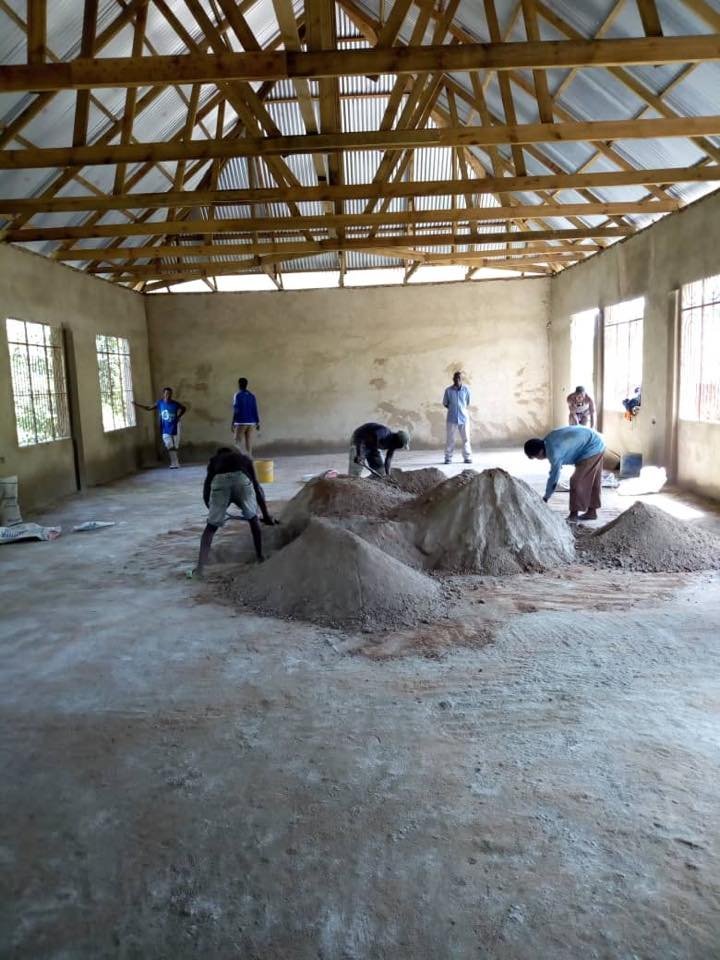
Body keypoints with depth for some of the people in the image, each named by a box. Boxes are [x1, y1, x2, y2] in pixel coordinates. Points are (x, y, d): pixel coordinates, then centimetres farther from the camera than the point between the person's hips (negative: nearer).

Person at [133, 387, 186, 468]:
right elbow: (148, 407, 9)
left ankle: (174, 462, 21)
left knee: (175, 446, 7)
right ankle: (174, 463, -5)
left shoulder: (175, 404, -6)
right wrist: (136, 404, 3)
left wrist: (179, 417, 0)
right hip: (165, 430, 1)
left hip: (175, 428, 0)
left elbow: (184, 408, 11)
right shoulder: (159, 403, -2)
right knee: (169, 446, -9)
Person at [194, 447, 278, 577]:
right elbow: (257, 487, 40)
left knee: (211, 526, 15)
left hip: (219, 480, 0)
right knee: (253, 519, 25)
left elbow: (206, 491, 30)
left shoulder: (214, 460, 38)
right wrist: (266, 515, 47)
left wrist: (212, 510, 46)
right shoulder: (244, 458, 40)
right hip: (242, 478, 0)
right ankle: (260, 558, 33)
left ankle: (199, 568, 7)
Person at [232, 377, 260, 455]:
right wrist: (257, 422, 12)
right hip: (251, 423, 5)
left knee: (238, 443, 0)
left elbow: (236, 411, -11)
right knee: (249, 442, 6)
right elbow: (255, 410, 6)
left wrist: (233, 423, -8)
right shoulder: (252, 395, 7)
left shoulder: (237, 395, -7)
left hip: (240, 423, -5)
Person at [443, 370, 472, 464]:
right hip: (452, 418, -1)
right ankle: (448, 458, 11)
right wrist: (452, 409, 1)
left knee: (466, 438, 5)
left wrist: (461, 409, 5)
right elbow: (445, 404, 6)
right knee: (450, 439, 2)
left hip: (464, 417, 1)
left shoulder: (466, 390, -3)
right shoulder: (448, 390, -5)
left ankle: (467, 457, 13)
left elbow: (468, 403, 9)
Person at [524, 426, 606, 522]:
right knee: (592, 481, 17)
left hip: (592, 448, -10)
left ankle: (573, 515, 3)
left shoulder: (554, 452, -24)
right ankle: (592, 512, 26)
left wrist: (545, 498, -4)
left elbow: (554, 477, -15)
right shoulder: (548, 439, 1)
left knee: (577, 482, -4)